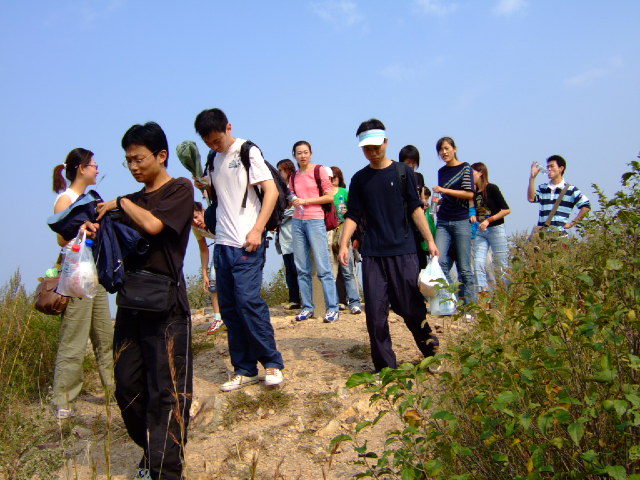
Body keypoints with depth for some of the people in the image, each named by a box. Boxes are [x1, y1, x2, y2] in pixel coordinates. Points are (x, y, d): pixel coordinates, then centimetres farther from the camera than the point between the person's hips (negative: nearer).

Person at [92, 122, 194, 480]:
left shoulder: (180, 190, -1)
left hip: (165, 305, -7)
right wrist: (98, 230, 2)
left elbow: (152, 225, -17)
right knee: (128, 388, 9)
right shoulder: (134, 201, 18)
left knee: (166, 392, -4)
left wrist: (120, 203, -1)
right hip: (130, 302, 7)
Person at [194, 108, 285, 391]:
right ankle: (244, 370, 17)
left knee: (248, 300, -12)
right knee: (229, 308, 7)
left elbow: (272, 191, -10)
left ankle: (272, 363, 3)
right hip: (223, 243, 7)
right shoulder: (214, 160, 16)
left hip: (247, 243, -7)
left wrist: (257, 230, -17)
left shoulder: (247, 152, -3)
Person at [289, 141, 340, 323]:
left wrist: (305, 201, -10)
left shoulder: (319, 171, 1)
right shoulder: (293, 177, 16)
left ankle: (332, 308, -5)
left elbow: (330, 197, -5)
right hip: (297, 221, 5)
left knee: (323, 268, -8)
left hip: (315, 220, -5)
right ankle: (307, 307, 11)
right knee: (302, 268, 4)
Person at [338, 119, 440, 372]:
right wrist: (344, 244, -5)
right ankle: (385, 366, 10)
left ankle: (432, 353, 24)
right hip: (372, 254, 2)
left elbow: (415, 208, 3)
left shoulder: (402, 171, 5)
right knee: (375, 311, -1)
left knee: (411, 306, 0)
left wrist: (430, 240, -5)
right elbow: (353, 216, 9)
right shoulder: (359, 179, 10)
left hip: (403, 251, -2)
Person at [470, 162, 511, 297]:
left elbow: (506, 210, -10)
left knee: (501, 266, -2)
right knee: (478, 264, -8)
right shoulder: (475, 193, 12)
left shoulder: (491, 188, -6)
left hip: (495, 230, -6)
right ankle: (483, 295, -9)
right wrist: (474, 218, 0)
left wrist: (489, 220, -15)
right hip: (480, 232, 6)